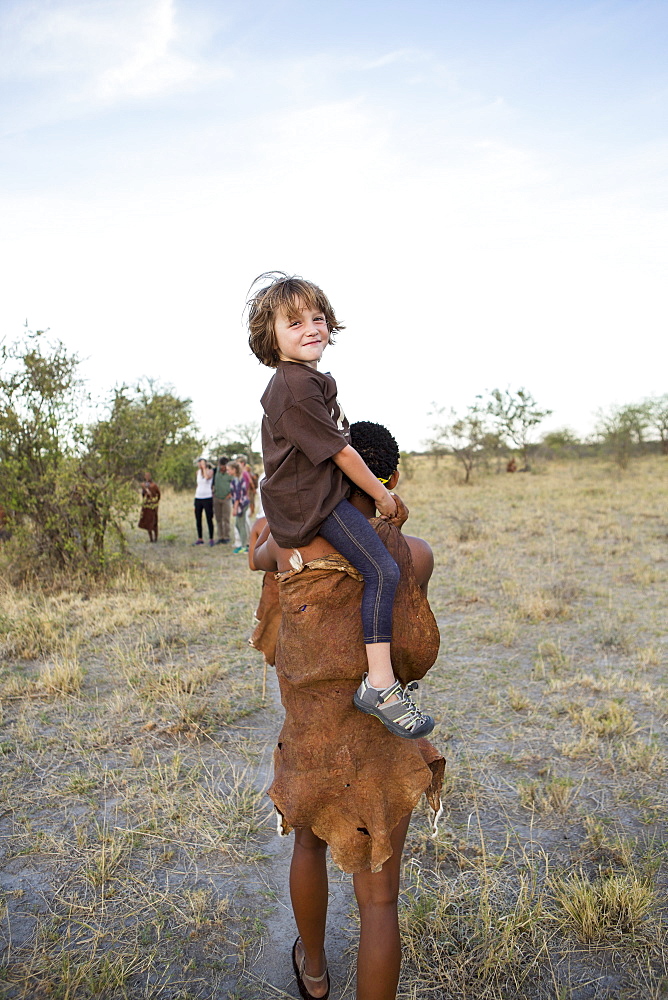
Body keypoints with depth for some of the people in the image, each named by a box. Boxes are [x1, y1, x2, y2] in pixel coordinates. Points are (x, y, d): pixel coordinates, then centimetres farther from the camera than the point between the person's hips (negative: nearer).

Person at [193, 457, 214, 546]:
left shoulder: (210, 471, -3)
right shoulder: (198, 472, 12)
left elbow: (207, 477, -25)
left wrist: (204, 467, -16)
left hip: (207, 498, -6)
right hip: (198, 498, 6)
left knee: (209, 519, -4)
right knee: (198, 519, 7)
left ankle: (211, 539, 3)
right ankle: (200, 539, 15)